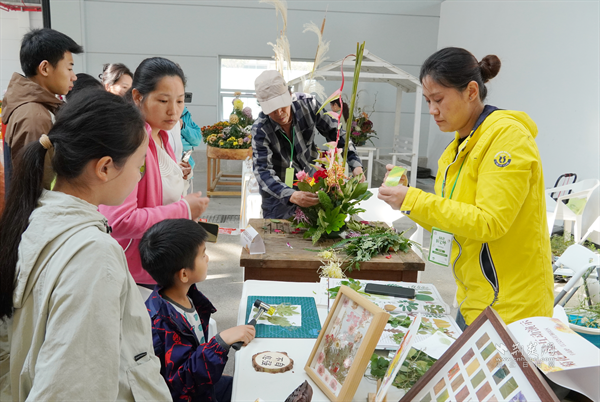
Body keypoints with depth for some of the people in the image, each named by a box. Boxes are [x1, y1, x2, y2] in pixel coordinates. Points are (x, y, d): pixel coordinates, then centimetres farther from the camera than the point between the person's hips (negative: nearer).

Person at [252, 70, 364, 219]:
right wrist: (291, 195, -50)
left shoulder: (307, 104, -18)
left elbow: (335, 132, -9)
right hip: (278, 192, -2)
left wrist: (356, 165, -21)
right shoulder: (260, 129, -24)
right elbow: (263, 172, -32)